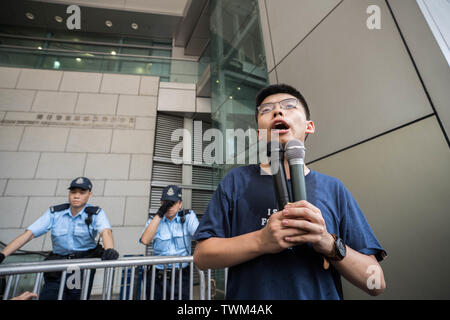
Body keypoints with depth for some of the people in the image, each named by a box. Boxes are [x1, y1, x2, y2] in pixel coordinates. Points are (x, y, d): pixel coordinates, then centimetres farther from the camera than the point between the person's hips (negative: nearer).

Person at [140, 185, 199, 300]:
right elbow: (145, 240, -12)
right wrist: (159, 214, -15)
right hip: (158, 276, 2)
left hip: (181, 276, -1)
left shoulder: (188, 216, -1)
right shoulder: (154, 220, 6)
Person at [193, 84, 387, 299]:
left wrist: (329, 244, -22)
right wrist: (261, 241, -24)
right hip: (247, 293, 0)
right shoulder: (236, 180, -8)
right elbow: (201, 256, -10)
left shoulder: (333, 188, -4)